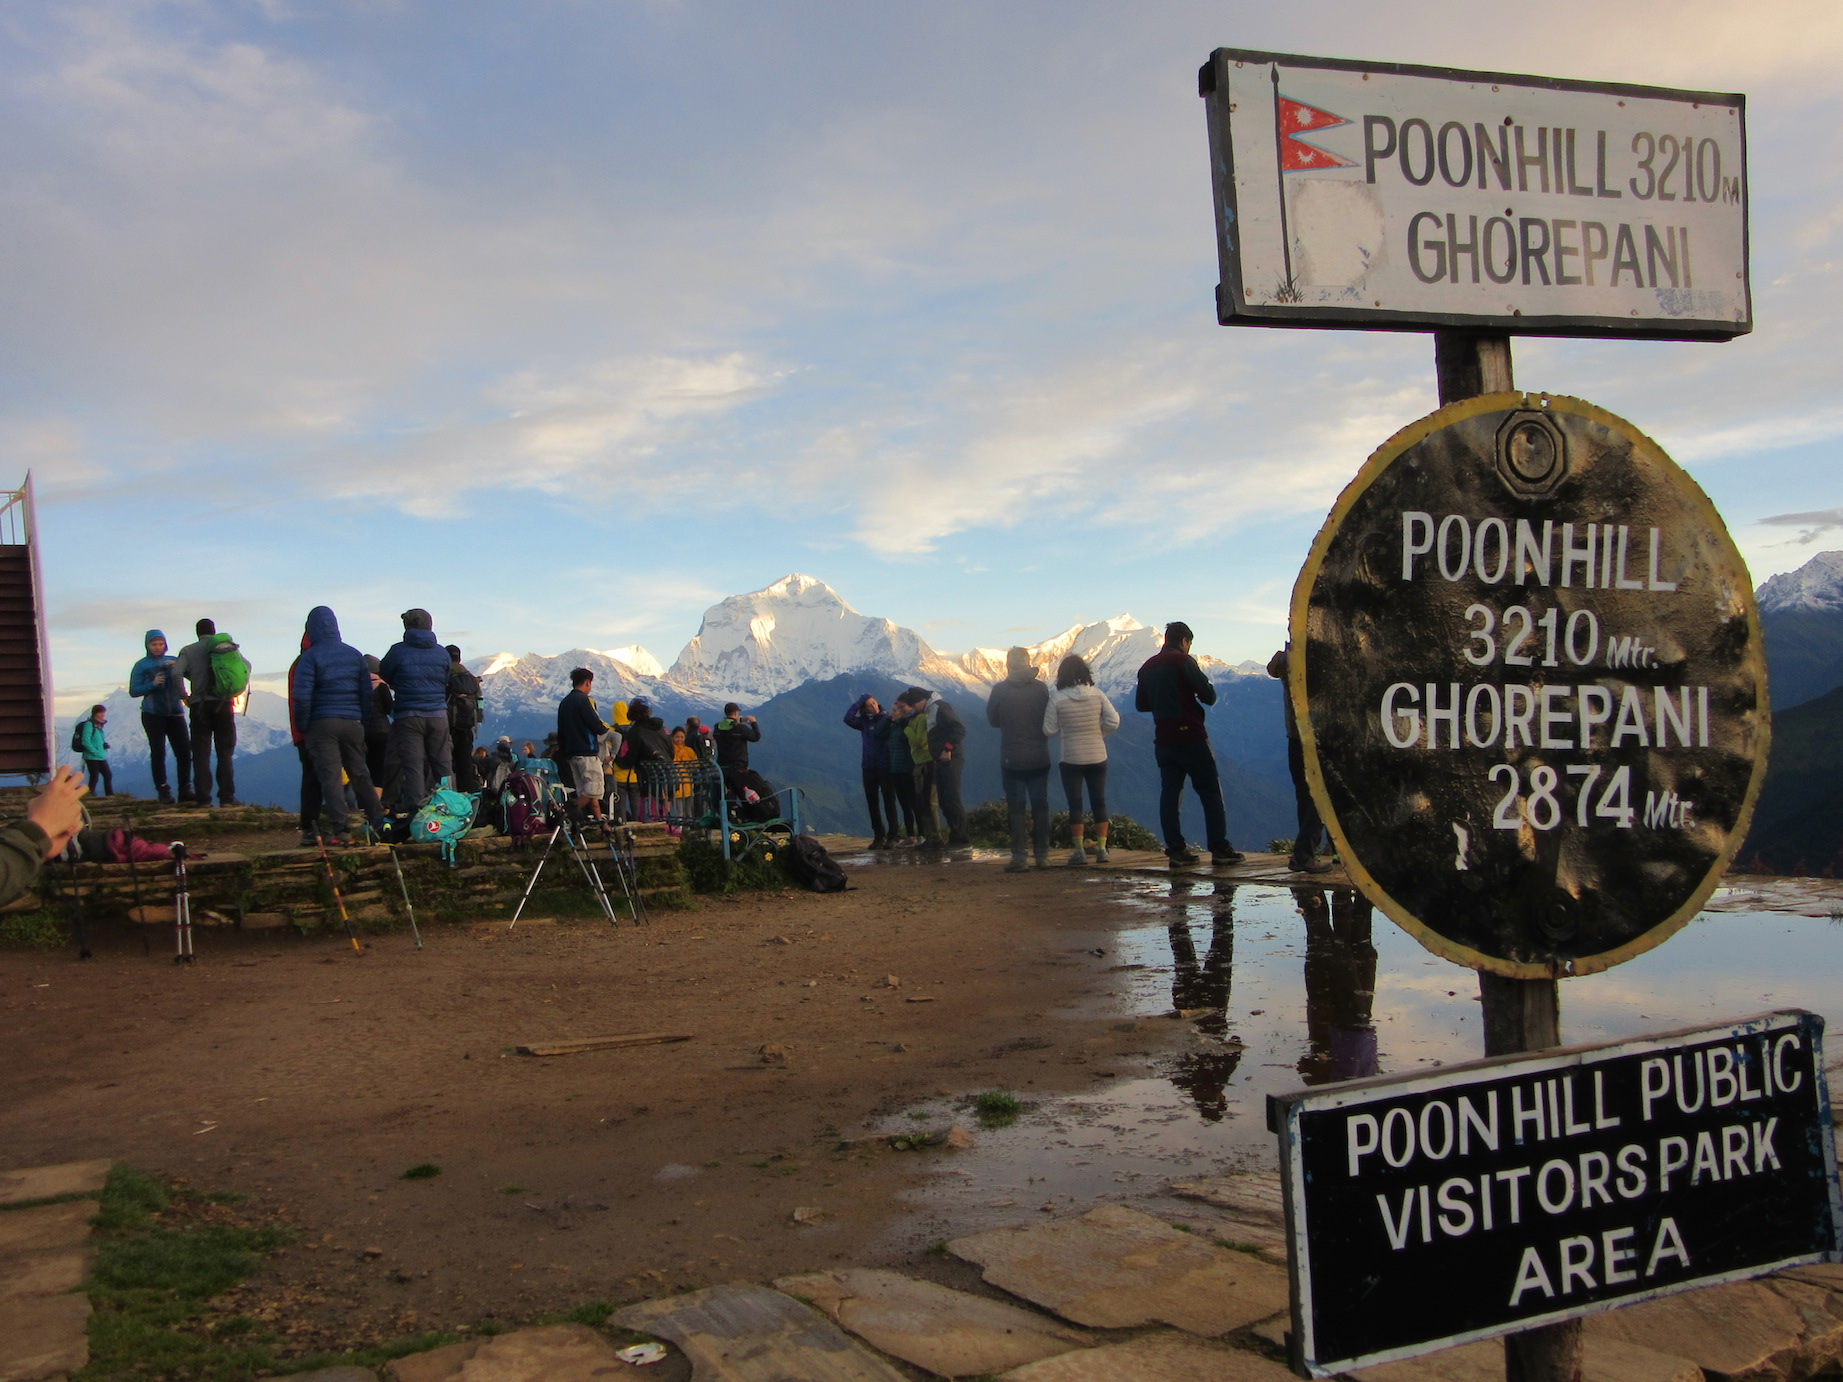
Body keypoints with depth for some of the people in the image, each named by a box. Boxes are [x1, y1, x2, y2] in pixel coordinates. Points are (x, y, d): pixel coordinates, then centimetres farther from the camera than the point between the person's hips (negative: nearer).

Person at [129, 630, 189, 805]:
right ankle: (163, 792, -2)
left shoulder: (174, 661, 11)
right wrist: (153, 684, -15)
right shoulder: (141, 665, 4)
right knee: (158, 753, -4)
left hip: (175, 713, 2)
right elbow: (133, 690, -1)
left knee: (184, 751, -5)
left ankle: (185, 789, 3)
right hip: (153, 715, -2)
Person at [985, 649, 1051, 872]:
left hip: (1012, 759, -2)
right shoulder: (1041, 688, -3)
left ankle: (1018, 857, 0)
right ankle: (1042, 855, 12)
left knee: (1016, 808, 3)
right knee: (1040, 807, 10)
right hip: (1039, 758, 2)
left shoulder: (1000, 690, -10)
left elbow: (993, 720, 3)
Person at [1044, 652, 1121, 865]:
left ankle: (1079, 851, 6)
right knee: (1099, 802, 11)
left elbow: (1049, 729, -7)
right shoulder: (1097, 694, -4)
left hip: (1071, 759, -2)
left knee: (1075, 804, 6)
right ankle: (1102, 848, 11)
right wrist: (1097, 732, 10)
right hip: (1097, 757, 2)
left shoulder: (1057, 698, -11)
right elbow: (1113, 721, -5)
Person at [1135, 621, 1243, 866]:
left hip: (1163, 740, 6)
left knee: (1169, 793, 6)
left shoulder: (1147, 667, 11)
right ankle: (1219, 848, -2)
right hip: (1190, 736, -6)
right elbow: (1208, 696, -11)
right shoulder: (1183, 661, -9)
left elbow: (1140, 704, 17)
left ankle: (1176, 849, 3)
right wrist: (1208, 691, 11)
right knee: (1210, 791, 0)